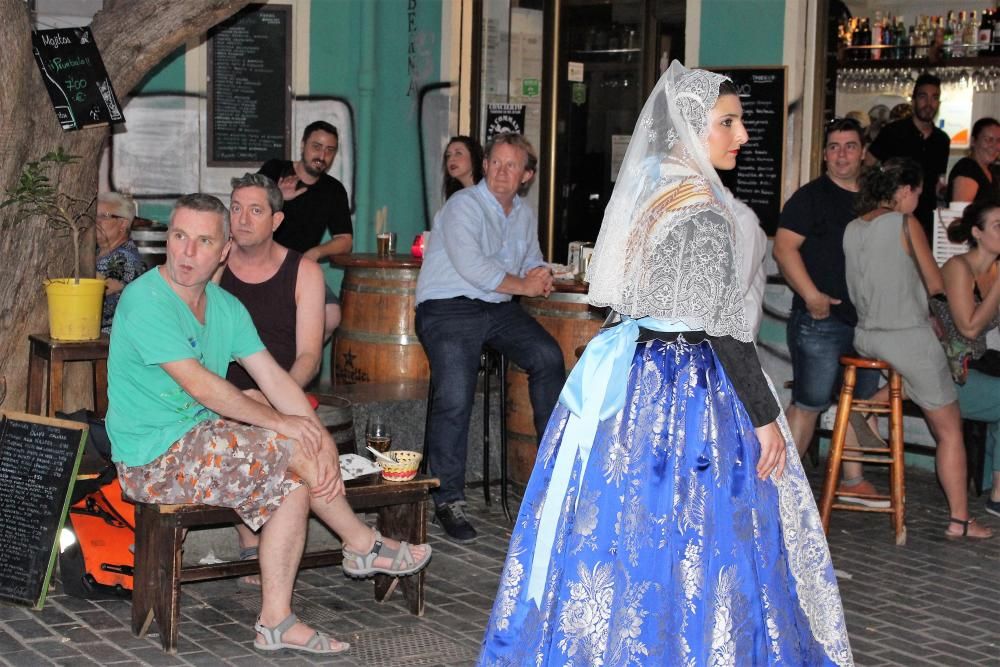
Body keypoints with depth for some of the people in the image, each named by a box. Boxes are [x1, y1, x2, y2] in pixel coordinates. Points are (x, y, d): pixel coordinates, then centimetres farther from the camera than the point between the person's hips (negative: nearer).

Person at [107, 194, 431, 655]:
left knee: (294, 484, -5)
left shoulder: (225, 306, 9)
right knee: (297, 450, -12)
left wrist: (321, 438, -9)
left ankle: (276, 622, -1)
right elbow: (201, 387, -23)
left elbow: (273, 377, 4)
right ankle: (363, 546, 9)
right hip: (153, 461, -8)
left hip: (197, 441, 8)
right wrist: (281, 423, -16)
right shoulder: (145, 300, -18)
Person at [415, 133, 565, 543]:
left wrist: (539, 275, 3)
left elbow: (533, 260, 29)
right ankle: (449, 500, -14)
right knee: (455, 397, -22)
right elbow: (472, 267, -19)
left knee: (548, 356, -15)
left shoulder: (524, 214, 15)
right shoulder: (463, 206, -9)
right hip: (448, 308, -7)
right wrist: (524, 286, -10)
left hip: (498, 308, 7)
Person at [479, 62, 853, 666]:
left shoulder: (643, 191, 8)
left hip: (628, 376, 9)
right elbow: (722, 329, -19)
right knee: (682, 529, -1)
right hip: (686, 391, -9)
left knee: (618, 522, 14)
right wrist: (765, 417, -13)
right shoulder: (702, 212, -18)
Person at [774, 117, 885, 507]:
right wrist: (811, 295, -21)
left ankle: (852, 481, 26)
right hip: (820, 320, -7)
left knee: (858, 402, 14)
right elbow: (784, 248, -14)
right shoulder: (811, 197, -6)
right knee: (809, 404, -6)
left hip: (864, 321, 7)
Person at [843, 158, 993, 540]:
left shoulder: (852, 229, 5)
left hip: (865, 337, 6)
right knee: (949, 431, 6)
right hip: (909, 339, -6)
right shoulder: (906, 225, -11)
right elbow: (935, 284, -5)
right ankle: (959, 520, 7)